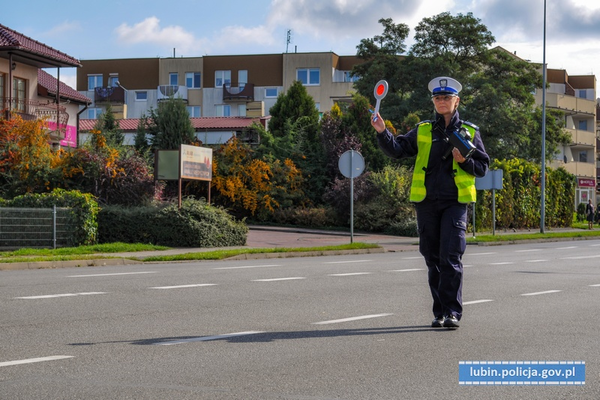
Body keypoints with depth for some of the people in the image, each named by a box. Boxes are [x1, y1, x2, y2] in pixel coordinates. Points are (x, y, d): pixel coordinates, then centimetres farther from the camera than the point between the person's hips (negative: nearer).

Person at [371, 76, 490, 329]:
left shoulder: (469, 132, 8)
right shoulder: (422, 132, 12)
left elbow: (483, 167, 9)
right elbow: (397, 149, 3)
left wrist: (465, 161, -11)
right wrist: (382, 132, -14)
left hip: (455, 203, -3)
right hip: (426, 203, 3)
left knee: (451, 258, -11)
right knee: (433, 260, 7)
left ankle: (452, 312, -9)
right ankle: (439, 312, 16)